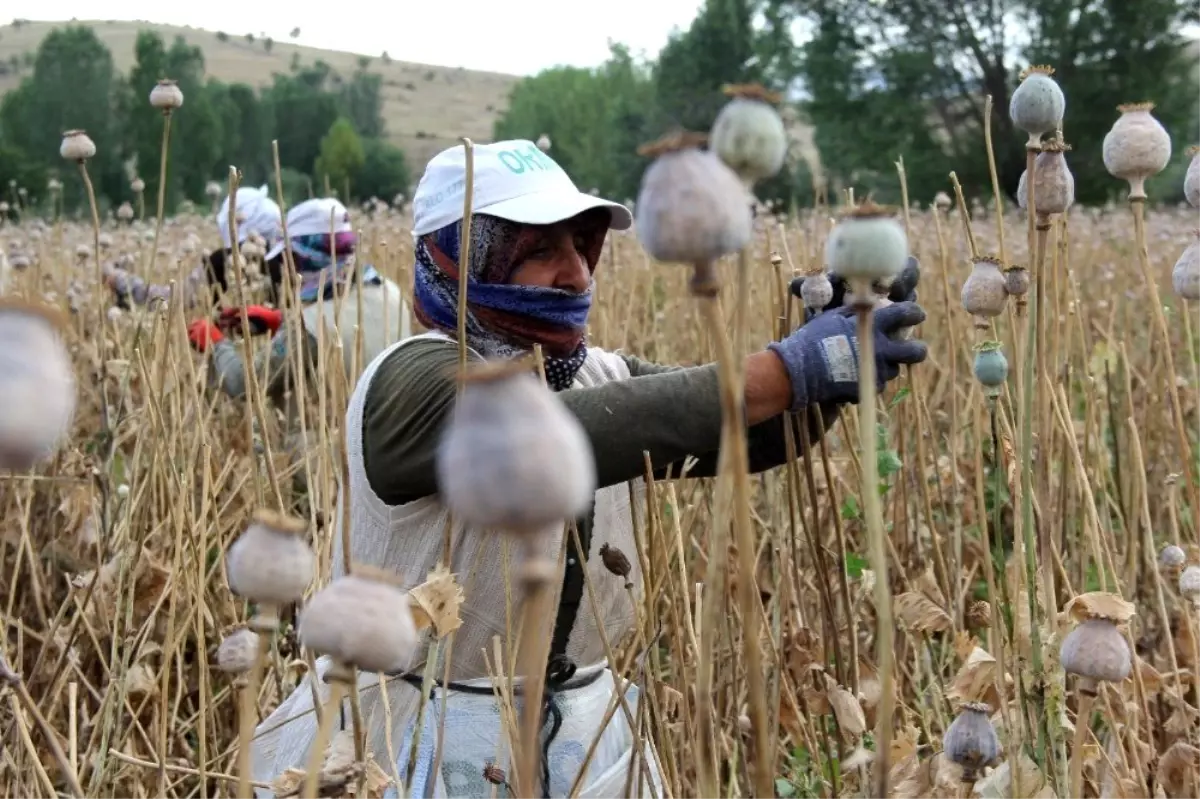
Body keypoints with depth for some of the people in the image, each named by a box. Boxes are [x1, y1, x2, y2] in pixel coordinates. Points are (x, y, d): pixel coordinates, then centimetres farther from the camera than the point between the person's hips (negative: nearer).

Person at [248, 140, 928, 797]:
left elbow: (758, 430, -5)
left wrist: (826, 369, -26)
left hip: (585, 732, 6)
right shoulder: (415, 379, -18)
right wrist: (791, 368, -37)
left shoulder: (606, 377, 4)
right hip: (428, 742, -6)